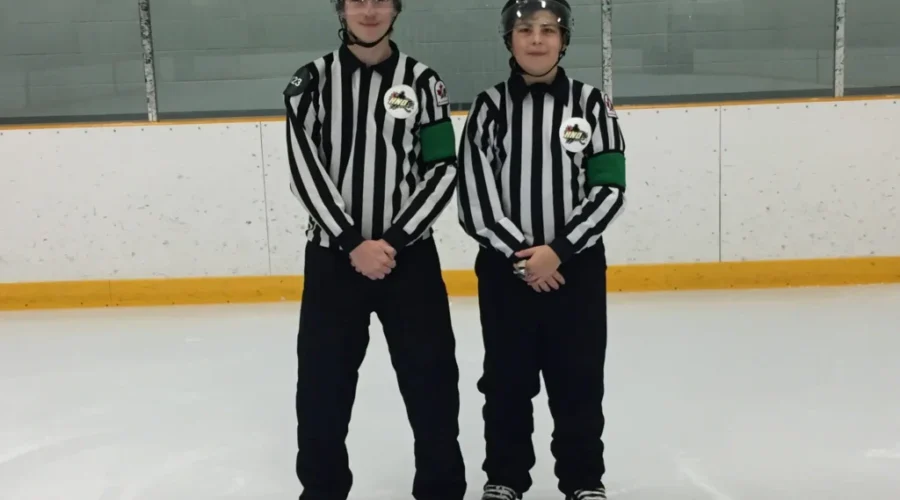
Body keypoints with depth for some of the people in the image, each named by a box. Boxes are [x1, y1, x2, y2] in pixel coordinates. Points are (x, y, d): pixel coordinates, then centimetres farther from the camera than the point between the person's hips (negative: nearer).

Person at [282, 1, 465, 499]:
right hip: (331, 256, 0)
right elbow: (305, 169, -6)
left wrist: (394, 241, -13)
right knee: (322, 380, 6)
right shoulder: (311, 80, 2)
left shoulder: (422, 80, 2)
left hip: (410, 254, 0)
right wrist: (352, 243, -14)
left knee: (431, 376, 3)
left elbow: (443, 171, -3)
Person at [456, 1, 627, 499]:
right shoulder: (489, 106, 0)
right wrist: (519, 253, -12)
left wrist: (558, 250, -14)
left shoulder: (590, 103, 0)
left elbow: (608, 190, -6)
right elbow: (473, 195, -5)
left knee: (579, 380, 7)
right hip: (504, 266, 1)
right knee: (506, 379, 10)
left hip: (577, 265, 0)